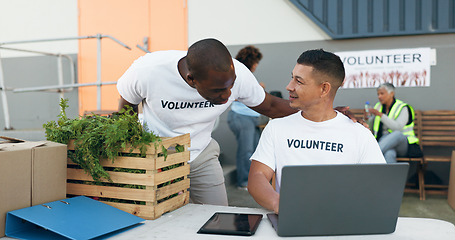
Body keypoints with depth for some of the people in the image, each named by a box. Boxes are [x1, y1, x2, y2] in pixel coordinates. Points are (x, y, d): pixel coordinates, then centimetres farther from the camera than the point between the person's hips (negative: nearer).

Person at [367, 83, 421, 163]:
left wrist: (380, 115, -23)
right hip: (385, 144, 3)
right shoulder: (378, 107, 13)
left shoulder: (402, 108, -2)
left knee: (397, 134, -40)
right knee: (389, 154, -37)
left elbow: (398, 128, -21)